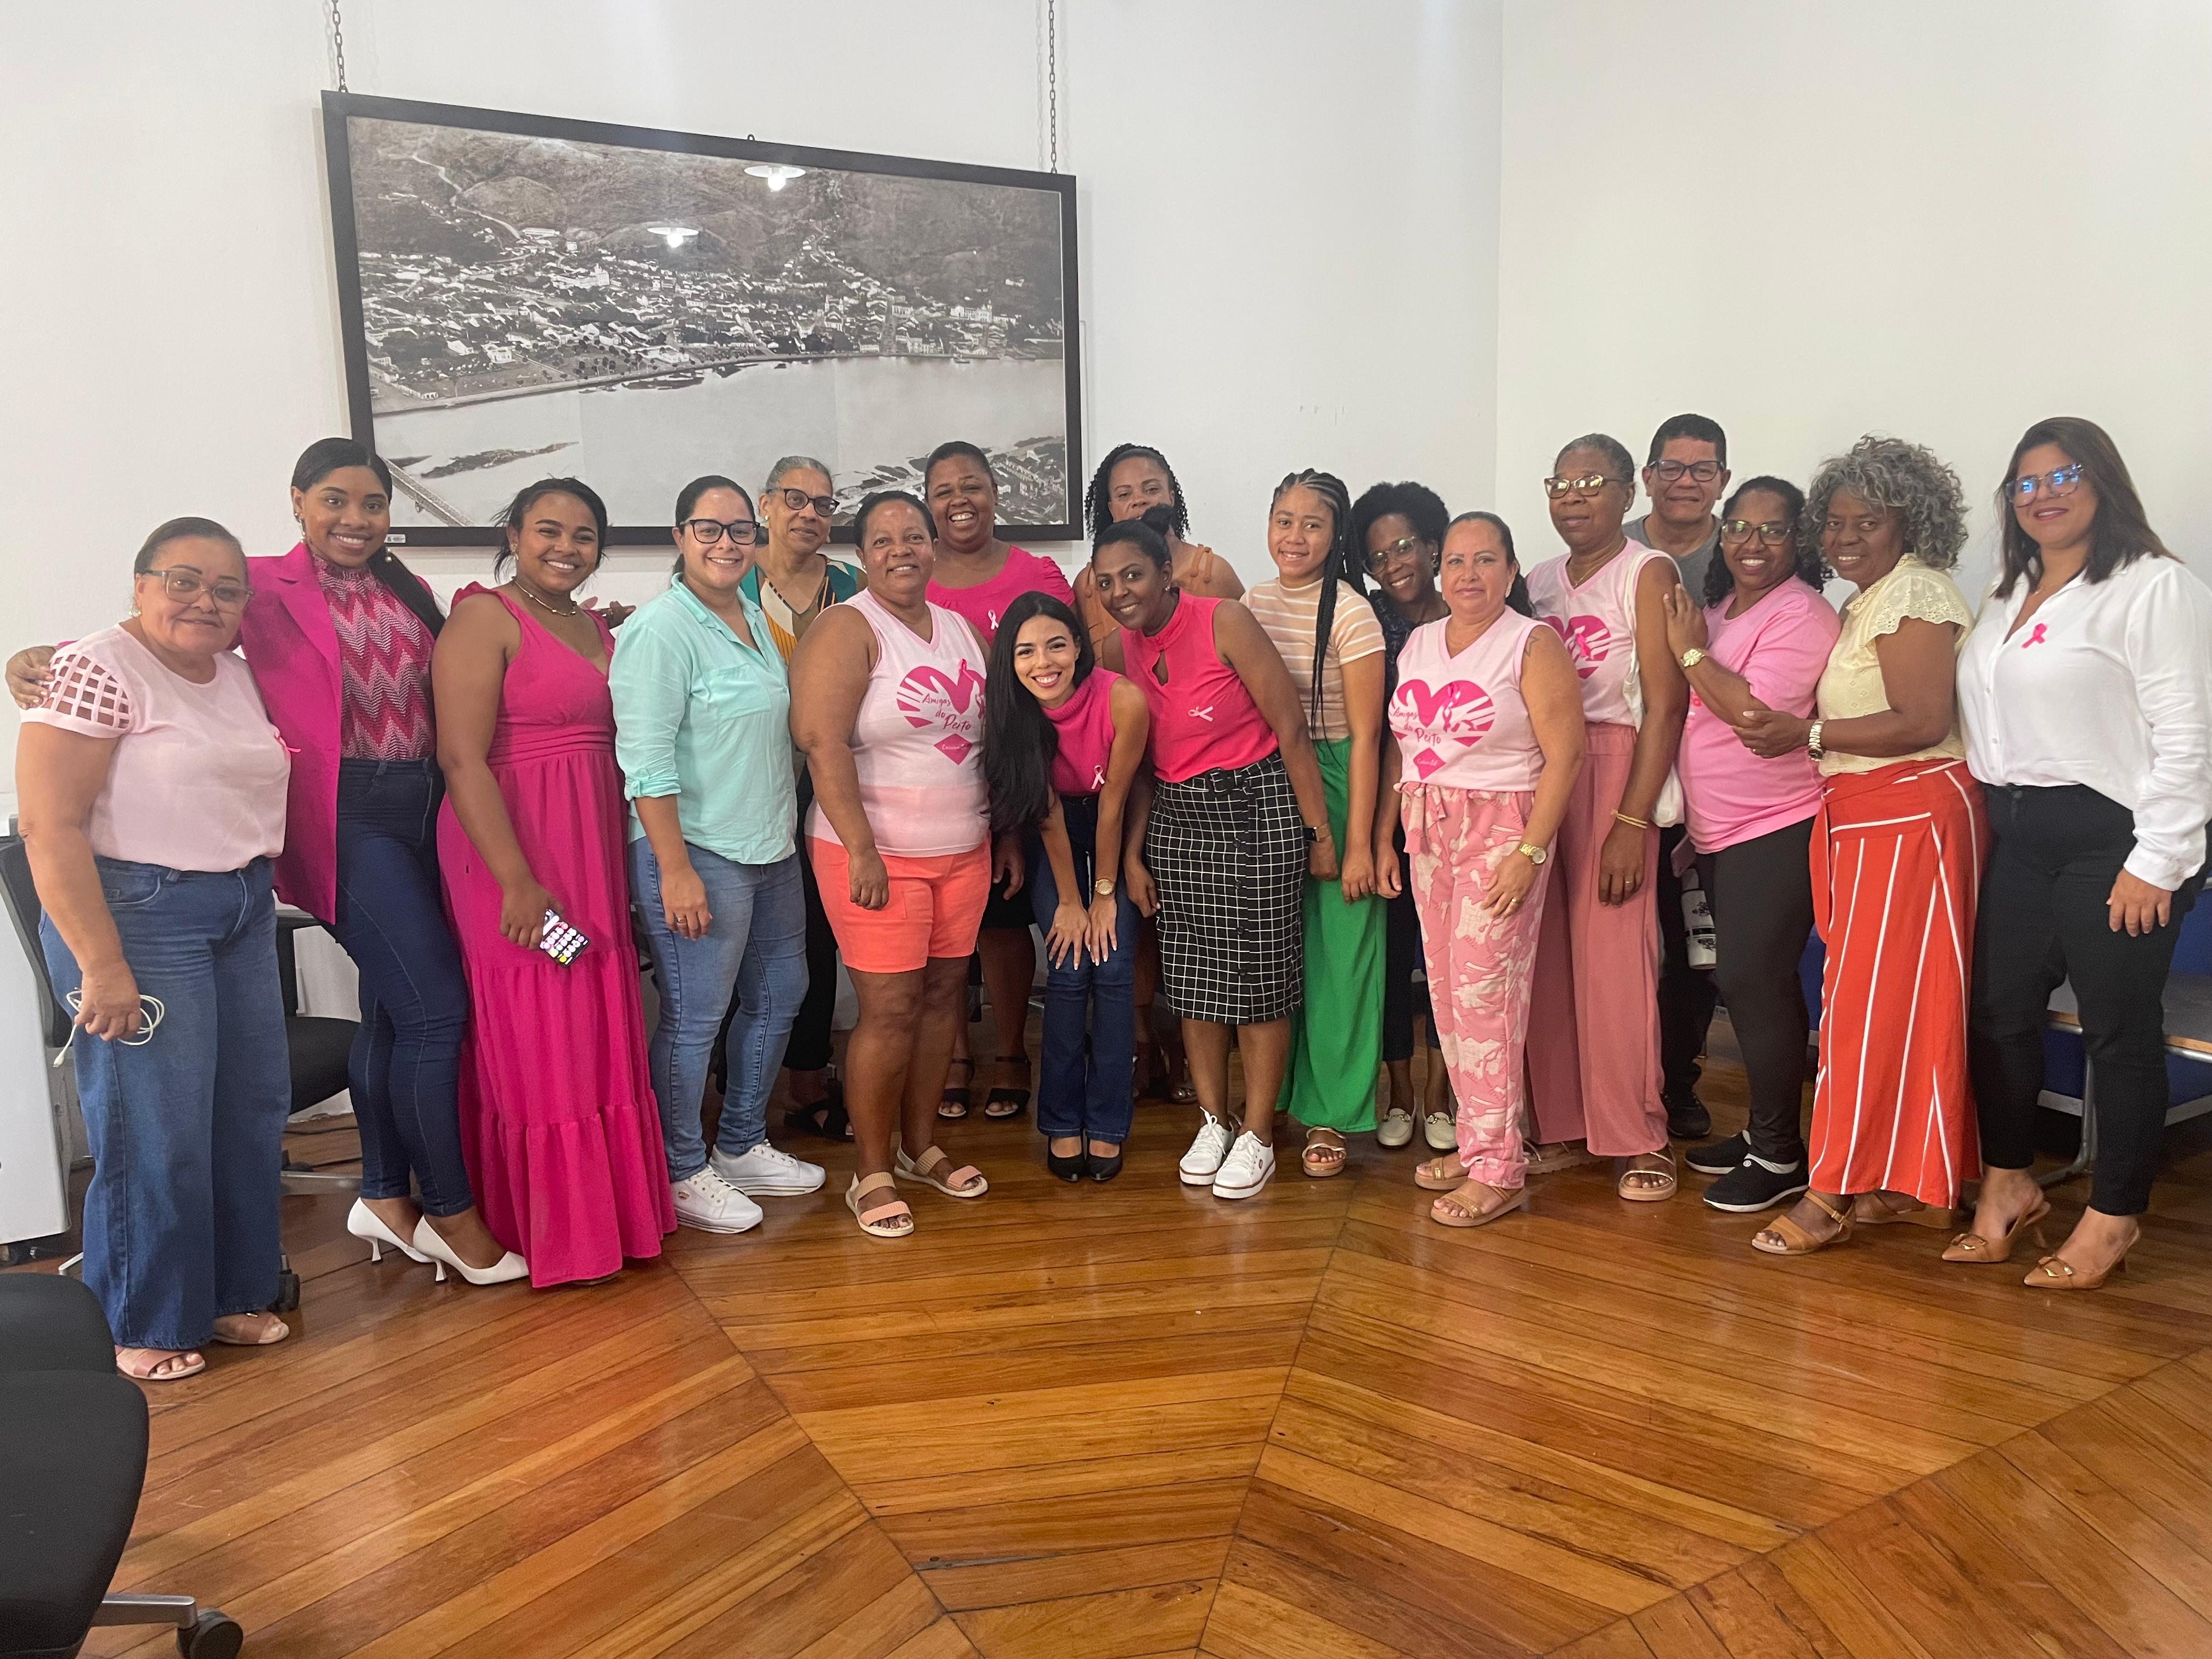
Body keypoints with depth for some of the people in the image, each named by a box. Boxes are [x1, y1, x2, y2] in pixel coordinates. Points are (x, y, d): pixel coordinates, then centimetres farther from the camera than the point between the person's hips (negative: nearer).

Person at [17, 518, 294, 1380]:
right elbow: (49, 825, -17)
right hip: (137, 916, -7)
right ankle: (144, 1326, 16)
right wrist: (101, 966, -19)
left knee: (254, 1110, 10)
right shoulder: (96, 670, -11)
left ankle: (232, 1293, 27)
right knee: (154, 1129, -2)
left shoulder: (239, 678, 11)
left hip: (244, 913, 7)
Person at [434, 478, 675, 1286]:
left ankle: (606, 1206, 27)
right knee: (533, 1037, 1)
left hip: (594, 851, 7)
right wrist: (516, 880, -21)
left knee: (600, 1031, 13)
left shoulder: (597, 628, 15)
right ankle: (544, 1230, 14)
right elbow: (462, 758, -16)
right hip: (512, 855, -7)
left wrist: (619, 862, 9)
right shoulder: (484, 619, -8)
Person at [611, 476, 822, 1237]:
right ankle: (680, 1174, 17)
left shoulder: (755, 617, 12)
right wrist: (675, 870, -22)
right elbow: (646, 760, -19)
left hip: (772, 850, 9)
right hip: (699, 856, -9)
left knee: (778, 994, 17)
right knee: (694, 1018, 0)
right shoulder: (661, 629, -14)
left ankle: (741, 1146, 33)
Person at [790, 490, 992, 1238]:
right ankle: (871, 1172, 10)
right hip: (879, 855, -6)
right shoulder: (847, 629, -9)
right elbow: (823, 742, -18)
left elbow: (987, 733, 17)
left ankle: (922, 1146, 27)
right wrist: (862, 851, -22)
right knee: (890, 1010, -5)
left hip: (963, 849, 6)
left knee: (944, 993, 11)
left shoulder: (962, 629, 11)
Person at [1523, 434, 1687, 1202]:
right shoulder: (1540, 582, 15)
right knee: (1547, 957, 4)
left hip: (1614, 769, -5)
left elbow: (1664, 705, -9)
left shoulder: (1648, 574, -3)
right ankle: (1556, 1123, 16)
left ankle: (1637, 1138, 7)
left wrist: (1632, 822, -15)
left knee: (1615, 958, -6)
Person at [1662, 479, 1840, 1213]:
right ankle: (1765, 1132, 26)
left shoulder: (1801, 615, -12)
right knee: (1756, 984, 15)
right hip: (1719, 834, 8)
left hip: (1777, 831, -8)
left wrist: (1690, 651, -12)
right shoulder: (1715, 609, 14)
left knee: (1752, 980, -8)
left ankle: (1779, 1154, 5)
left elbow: (1754, 709, -23)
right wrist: (1691, 824, 19)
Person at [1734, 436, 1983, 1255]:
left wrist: (1806, 735, -20)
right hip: (1865, 818, 10)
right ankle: (1915, 1186, 19)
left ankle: (1839, 1188, 1)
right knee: (1906, 1000, 11)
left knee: (1872, 1001, -5)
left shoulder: (1914, 593, -11)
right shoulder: (1864, 602, 19)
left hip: (1911, 817, -9)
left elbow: (1922, 723, -20)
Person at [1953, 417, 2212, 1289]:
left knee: (2119, 1030, 2)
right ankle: (2009, 1183, 27)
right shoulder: (2008, 597, 16)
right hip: (2020, 838, 7)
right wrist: (1999, 815, 10)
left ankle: (2114, 1217, 16)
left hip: (2112, 840, -7)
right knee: (1997, 1014, 10)